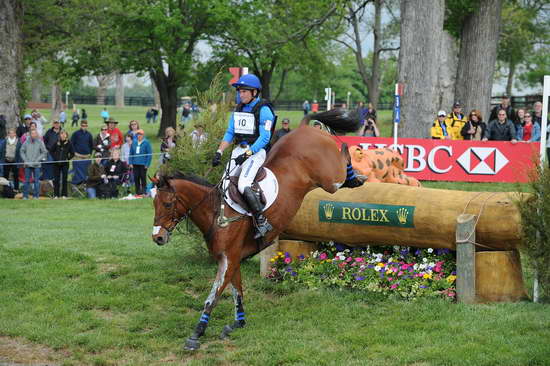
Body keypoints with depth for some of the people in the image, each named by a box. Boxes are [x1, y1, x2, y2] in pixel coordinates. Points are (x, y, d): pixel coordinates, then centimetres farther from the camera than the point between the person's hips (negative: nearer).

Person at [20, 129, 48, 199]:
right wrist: (24, 160, -2)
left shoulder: (40, 142, 0)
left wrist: (37, 160, -7)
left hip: (36, 165, -1)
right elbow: (22, 151, 10)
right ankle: (25, 195, 7)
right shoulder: (26, 142, 5)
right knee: (27, 180, 2)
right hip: (27, 164, 1)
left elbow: (44, 152, 2)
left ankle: (36, 195, 6)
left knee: (36, 180, 0)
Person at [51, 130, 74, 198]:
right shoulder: (57, 143, 0)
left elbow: (72, 153, 6)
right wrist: (55, 158, -2)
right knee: (56, 179, 4)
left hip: (65, 164, -1)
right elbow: (51, 151, 9)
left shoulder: (69, 143, -1)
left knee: (64, 179, 2)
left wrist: (68, 158, -6)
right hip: (56, 164, 1)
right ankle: (56, 195, 9)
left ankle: (64, 195, 8)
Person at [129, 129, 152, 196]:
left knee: (143, 177, 0)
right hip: (135, 164, 4)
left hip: (143, 164, -4)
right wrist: (130, 163, 5)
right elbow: (131, 153, 13)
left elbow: (149, 154, -6)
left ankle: (143, 192, 7)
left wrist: (147, 164, -11)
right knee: (136, 178, 5)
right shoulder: (134, 143, 9)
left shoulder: (146, 143, -5)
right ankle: (137, 192, 13)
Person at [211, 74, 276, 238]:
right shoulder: (238, 109, 13)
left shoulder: (263, 110, -11)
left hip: (256, 151, -8)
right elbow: (229, 133, 15)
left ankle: (262, 222, -21)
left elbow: (264, 138, -17)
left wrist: (246, 155, -22)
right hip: (239, 150, 8)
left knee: (243, 185, -25)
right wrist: (219, 152, 2)